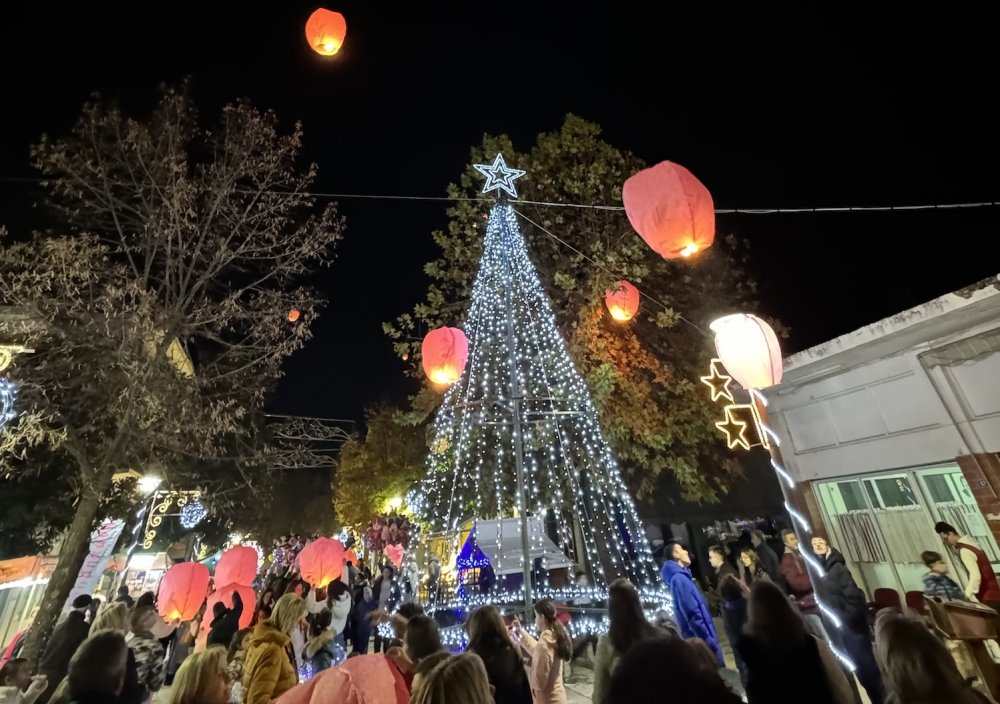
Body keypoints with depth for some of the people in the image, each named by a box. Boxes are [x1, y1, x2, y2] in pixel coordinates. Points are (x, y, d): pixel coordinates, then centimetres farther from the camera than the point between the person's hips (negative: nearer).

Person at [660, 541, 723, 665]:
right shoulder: (679, 579, -22)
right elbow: (693, 614, -25)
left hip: (699, 637, 9)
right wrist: (709, 640, -20)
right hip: (701, 638, -9)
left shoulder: (680, 577, 11)